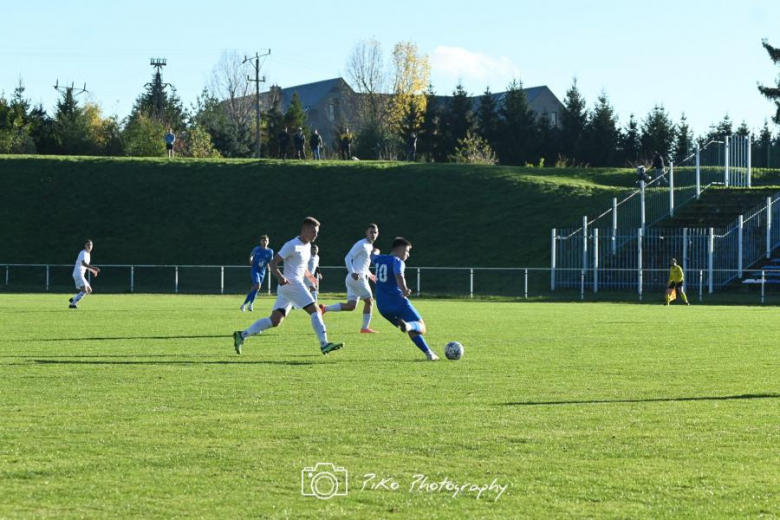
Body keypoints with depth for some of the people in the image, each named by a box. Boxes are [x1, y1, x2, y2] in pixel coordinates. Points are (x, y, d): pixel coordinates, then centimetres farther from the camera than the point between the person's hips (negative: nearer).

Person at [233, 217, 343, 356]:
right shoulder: (292, 245, -10)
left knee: (275, 320, 6)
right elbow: (273, 263, -14)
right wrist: (280, 277, -30)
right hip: (291, 283, -9)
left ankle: (242, 335, 8)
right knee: (315, 310, -12)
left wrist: (309, 276, 18)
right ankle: (324, 344, -15)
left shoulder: (307, 246, 18)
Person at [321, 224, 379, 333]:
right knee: (369, 301, -3)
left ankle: (324, 309, 0)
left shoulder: (370, 247, 22)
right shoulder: (361, 244, -7)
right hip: (357, 278, -9)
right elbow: (348, 258, -15)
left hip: (357, 278, 9)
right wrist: (353, 273, -27)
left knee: (351, 306, 3)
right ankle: (365, 327, 2)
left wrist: (370, 275, 23)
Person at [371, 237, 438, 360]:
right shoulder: (397, 261, -7)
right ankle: (408, 325, -40)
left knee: (412, 331, 18)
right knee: (421, 327, -7)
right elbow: (399, 275, -30)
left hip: (382, 306, 7)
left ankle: (429, 353, 11)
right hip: (398, 302, -7)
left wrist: (376, 252, 68)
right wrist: (404, 290, -48)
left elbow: (373, 256, 43)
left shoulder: (379, 259, 17)